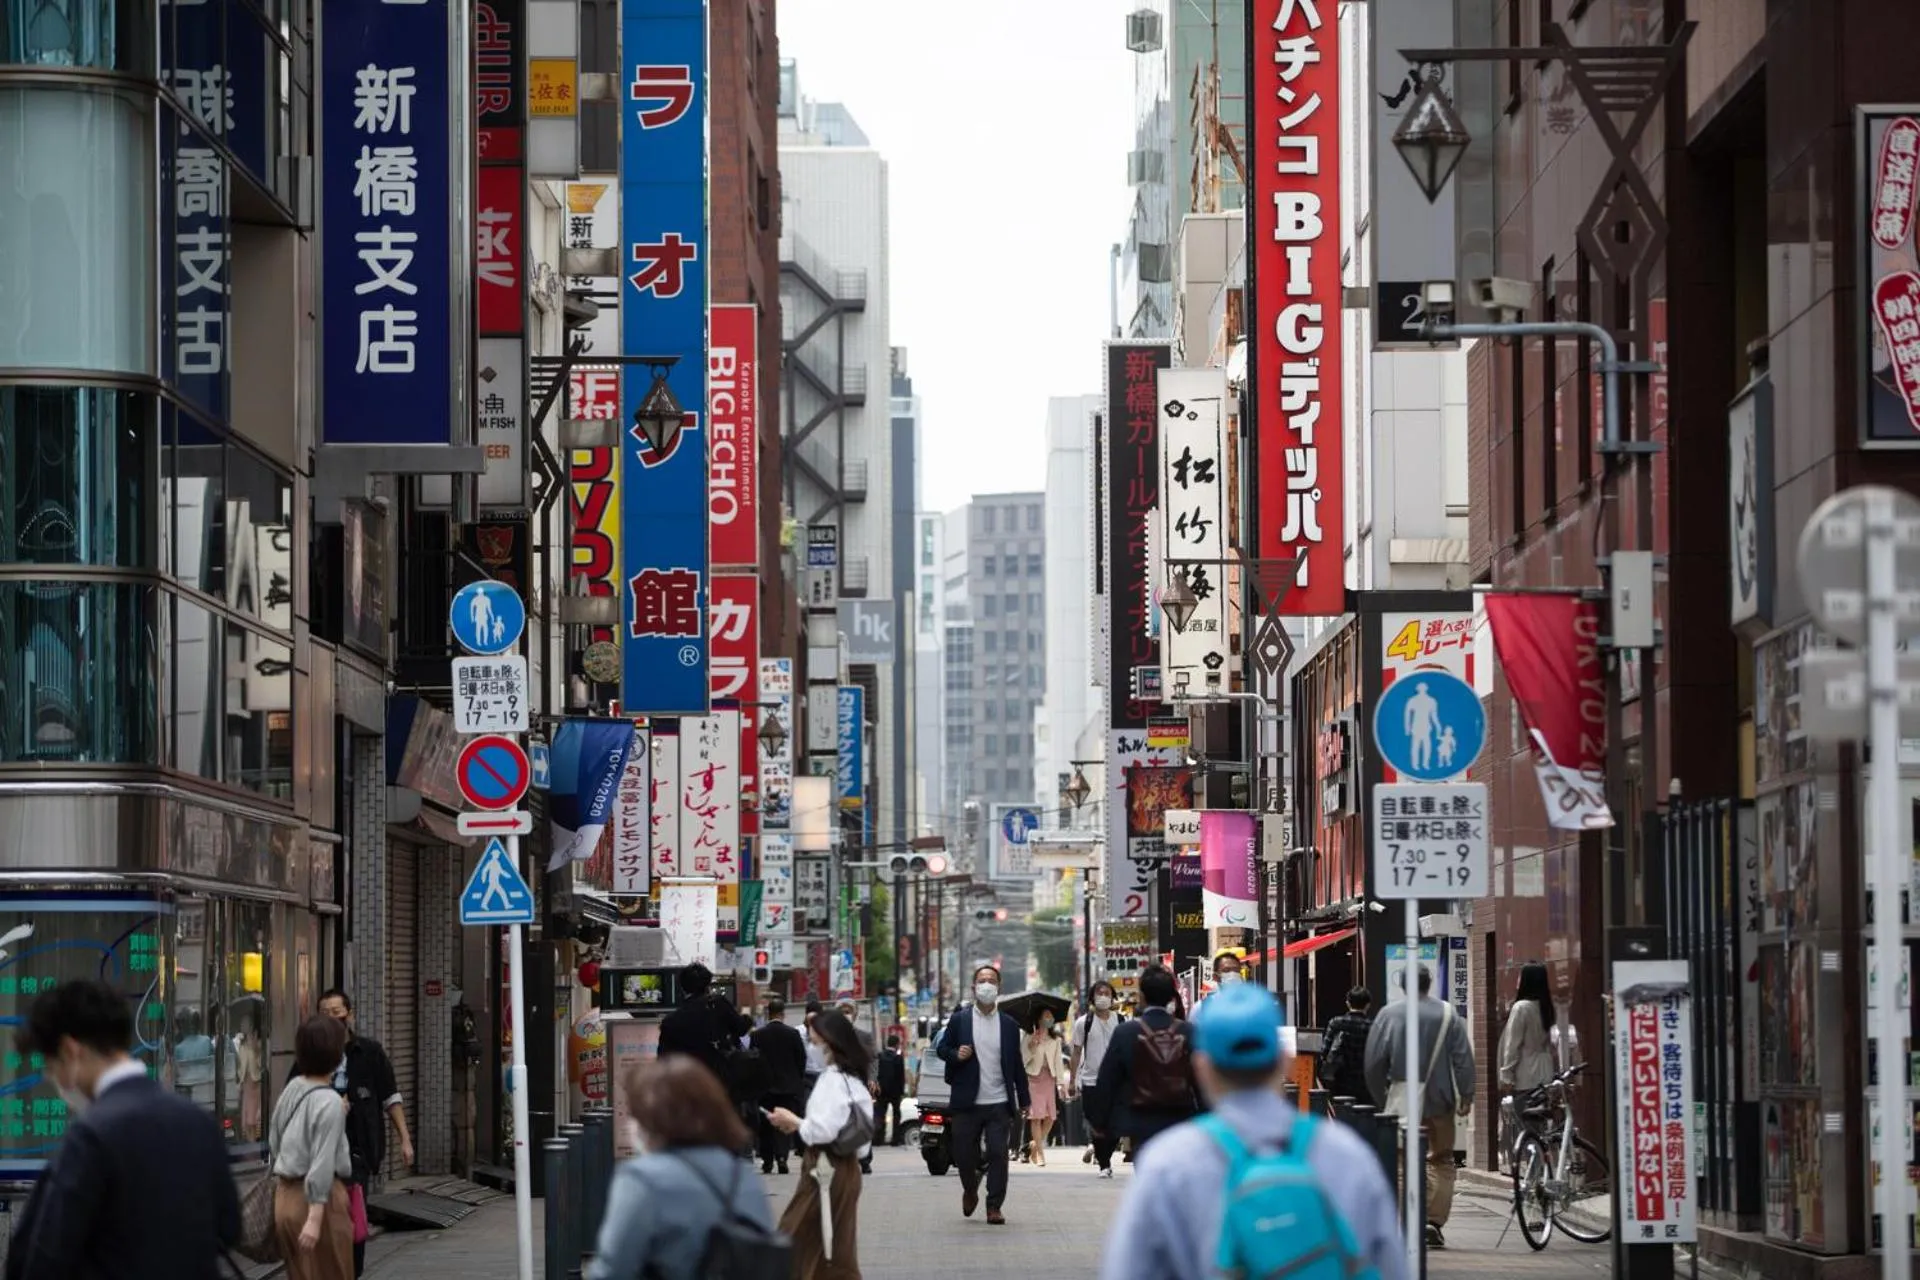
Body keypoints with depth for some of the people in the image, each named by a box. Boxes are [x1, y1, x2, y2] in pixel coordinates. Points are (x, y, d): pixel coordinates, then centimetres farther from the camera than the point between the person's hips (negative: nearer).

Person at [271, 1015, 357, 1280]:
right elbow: (322, 1163, -21)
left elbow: (273, 1141, 16)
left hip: (285, 1195, 7)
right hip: (315, 1198, -7)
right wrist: (315, 1218, -23)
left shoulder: (292, 1089, 5)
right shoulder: (329, 1102, -17)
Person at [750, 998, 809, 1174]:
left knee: (766, 1123, 9)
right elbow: (802, 1059, -1)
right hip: (788, 1085, 0)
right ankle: (781, 1156, -13)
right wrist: (798, 1079, 13)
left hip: (765, 1085, 0)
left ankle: (767, 1160, 10)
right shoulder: (793, 1034, -6)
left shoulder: (757, 1034, -5)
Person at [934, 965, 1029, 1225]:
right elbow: (942, 1048, 10)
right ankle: (970, 1190, 34)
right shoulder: (959, 1020, 4)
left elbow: (1017, 1064, 9)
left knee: (998, 1154, -5)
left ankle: (995, 1206, 2)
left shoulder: (1009, 1025, 6)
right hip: (968, 1103, 0)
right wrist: (956, 1055, -13)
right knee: (963, 1153, 6)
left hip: (999, 1104, 0)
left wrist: (1023, 1101, 8)